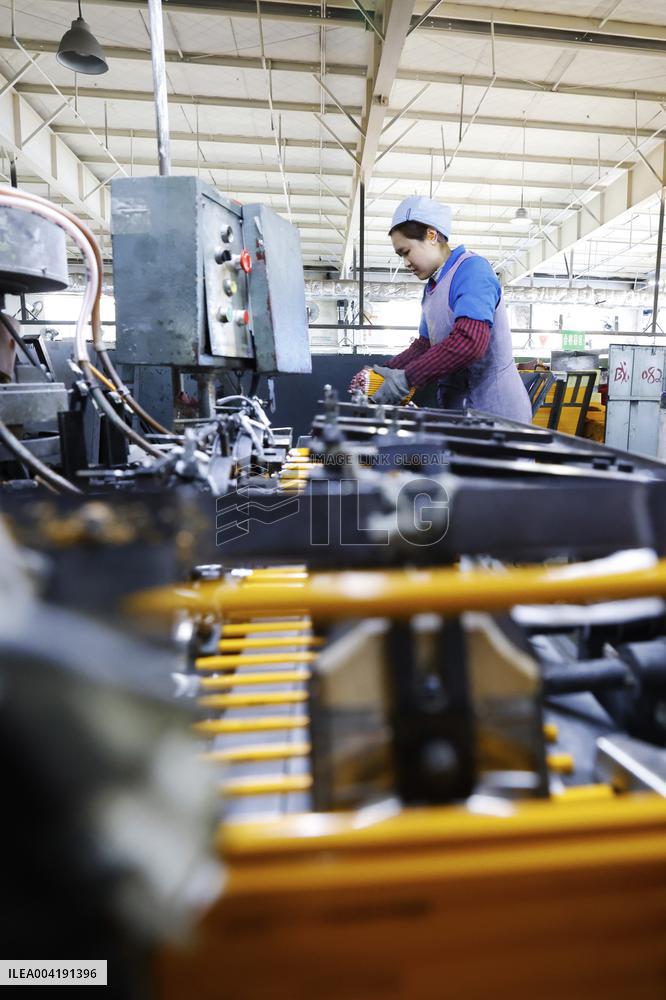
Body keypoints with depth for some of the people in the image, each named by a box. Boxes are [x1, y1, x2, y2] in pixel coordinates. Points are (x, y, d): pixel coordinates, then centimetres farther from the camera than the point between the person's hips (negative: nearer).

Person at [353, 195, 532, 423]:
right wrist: (386, 371, 5)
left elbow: (469, 342, -27)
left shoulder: (472, 269, -13)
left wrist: (406, 378, -23)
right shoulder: (431, 288, 15)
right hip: (458, 410, 8)